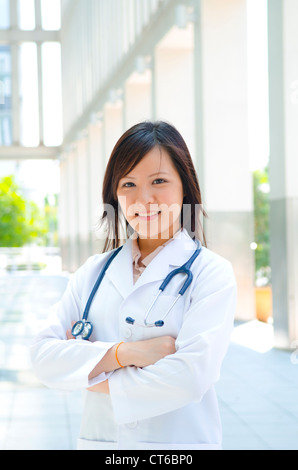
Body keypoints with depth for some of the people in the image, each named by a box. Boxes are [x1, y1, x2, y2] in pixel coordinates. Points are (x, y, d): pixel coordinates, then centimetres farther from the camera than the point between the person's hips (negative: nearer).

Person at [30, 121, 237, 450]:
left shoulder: (211, 272, -7)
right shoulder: (94, 272, 6)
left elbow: (191, 375, -19)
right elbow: (43, 356, -3)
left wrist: (92, 379, -10)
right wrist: (122, 353, -18)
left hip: (180, 442, -3)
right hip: (97, 441, 4)